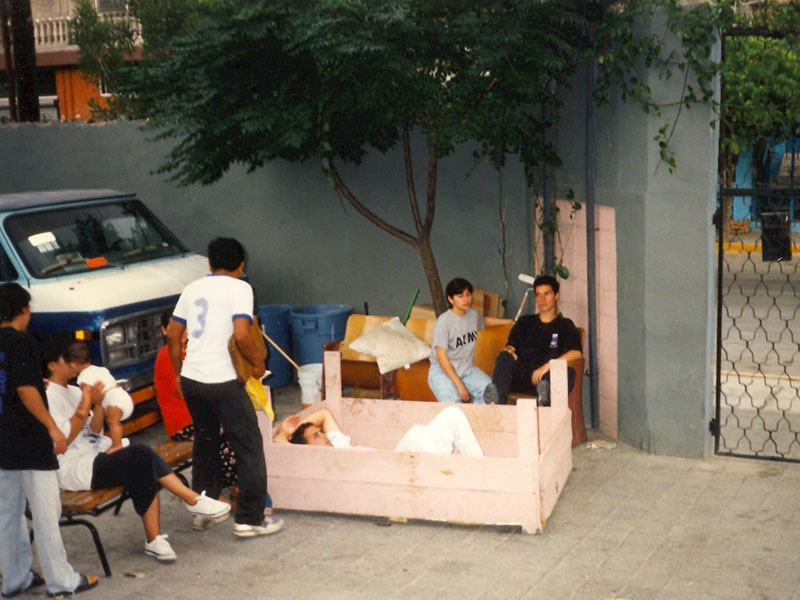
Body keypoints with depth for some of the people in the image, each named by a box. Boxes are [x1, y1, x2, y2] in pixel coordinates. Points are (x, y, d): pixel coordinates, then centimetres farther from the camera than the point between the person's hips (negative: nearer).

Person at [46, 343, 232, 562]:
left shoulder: (74, 391, 18)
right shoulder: (47, 395, -6)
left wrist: (98, 403, -2)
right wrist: (85, 403, -18)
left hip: (96, 455, 8)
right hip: (71, 467, -8)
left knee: (143, 470, -20)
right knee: (142, 456, -26)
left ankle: (154, 540, -21)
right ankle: (193, 500, -19)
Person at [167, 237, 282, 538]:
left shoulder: (193, 288, 13)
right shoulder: (240, 288, -5)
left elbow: (172, 335, 14)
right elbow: (241, 335, -19)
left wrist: (178, 373, 24)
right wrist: (258, 361, -3)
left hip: (191, 378, 7)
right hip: (223, 381, -7)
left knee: (205, 442, 22)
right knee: (249, 448, 3)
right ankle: (250, 519, 4)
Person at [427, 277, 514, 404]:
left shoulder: (473, 314, 5)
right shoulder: (444, 321, -16)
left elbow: (485, 320, 33)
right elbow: (441, 356, -19)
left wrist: (509, 321, 33)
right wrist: (459, 385, -23)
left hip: (467, 369, 6)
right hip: (443, 371, -6)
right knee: (452, 402, -32)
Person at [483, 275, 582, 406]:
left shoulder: (565, 325, 16)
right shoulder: (525, 322, 27)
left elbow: (577, 353, -2)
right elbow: (510, 346, 19)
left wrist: (548, 365, -17)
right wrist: (508, 350, -9)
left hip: (546, 377, -2)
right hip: (519, 378, 2)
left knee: (569, 372, -34)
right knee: (504, 356, -28)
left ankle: (546, 395, -68)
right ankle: (498, 399, -53)